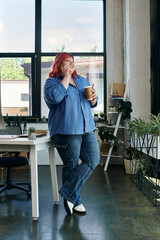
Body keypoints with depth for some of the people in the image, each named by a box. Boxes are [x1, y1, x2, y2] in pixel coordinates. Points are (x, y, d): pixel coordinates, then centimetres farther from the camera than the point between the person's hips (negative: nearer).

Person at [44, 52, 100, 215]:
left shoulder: (82, 80, 20)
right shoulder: (51, 82, 1)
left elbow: (92, 103, 24)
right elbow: (55, 97, -22)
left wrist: (93, 98, 1)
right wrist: (66, 78, -12)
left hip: (87, 129, 7)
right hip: (66, 131, -6)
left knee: (93, 160, -2)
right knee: (71, 166, 0)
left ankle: (68, 194, 7)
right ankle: (75, 201, 17)